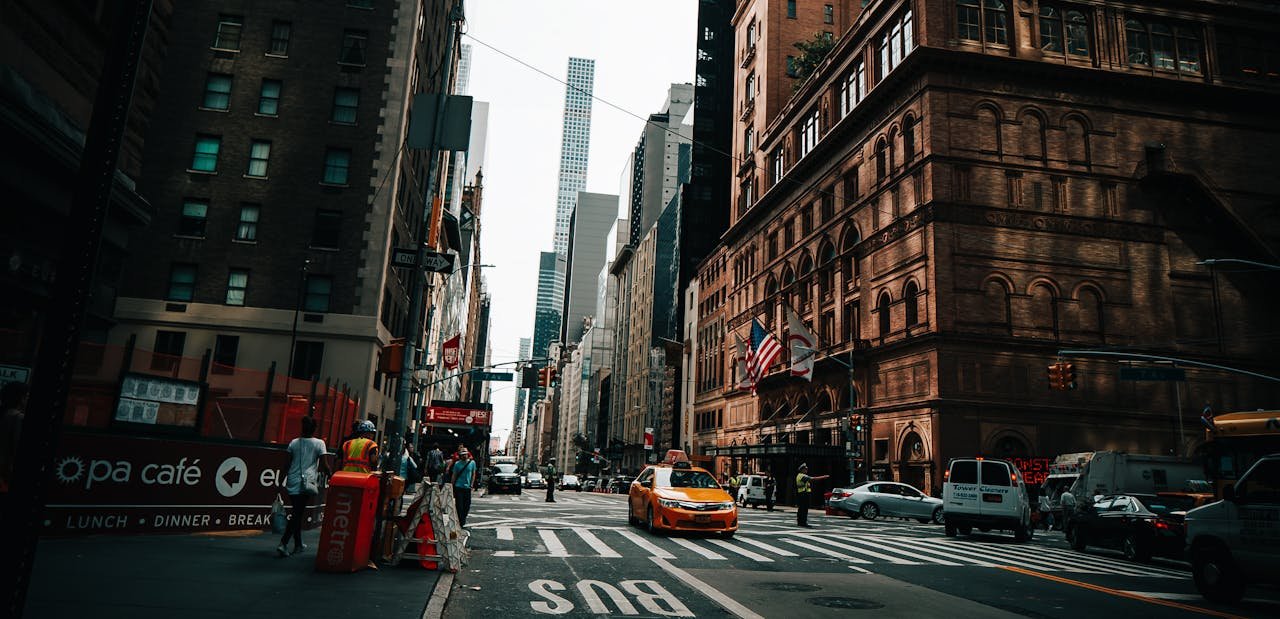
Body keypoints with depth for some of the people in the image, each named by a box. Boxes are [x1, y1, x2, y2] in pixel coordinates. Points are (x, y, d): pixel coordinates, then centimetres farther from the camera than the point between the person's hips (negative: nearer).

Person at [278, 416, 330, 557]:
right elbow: (324, 465, -6)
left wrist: (282, 481, 17)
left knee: (298, 513, 14)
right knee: (298, 514, -4)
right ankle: (283, 543, -16)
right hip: (307, 483, -4)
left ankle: (298, 545, 23)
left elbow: (287, 464, 9)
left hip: (293, 482, 4)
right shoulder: (319, 443, -3)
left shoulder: (294, 442, 8)